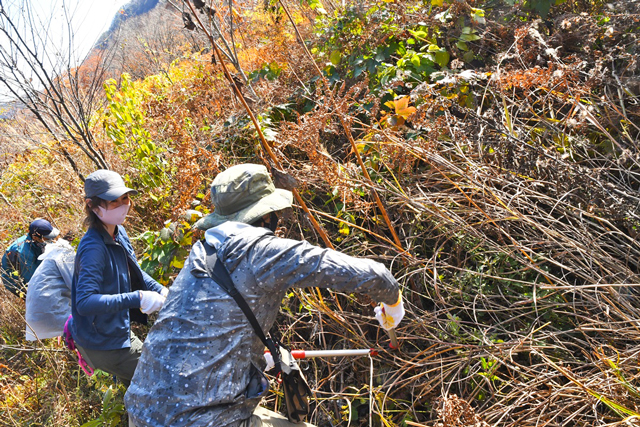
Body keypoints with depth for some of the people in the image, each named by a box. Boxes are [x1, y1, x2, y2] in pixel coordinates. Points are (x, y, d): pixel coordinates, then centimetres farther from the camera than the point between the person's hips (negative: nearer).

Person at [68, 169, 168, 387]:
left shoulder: (119, 233, -2)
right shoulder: (93, 248, -29)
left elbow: (134, 272, 13)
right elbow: (85, 302, -36)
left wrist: (161, 290, -3)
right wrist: (137, 298, -39)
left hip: (118, 331, 9)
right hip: (103, 343, -9)